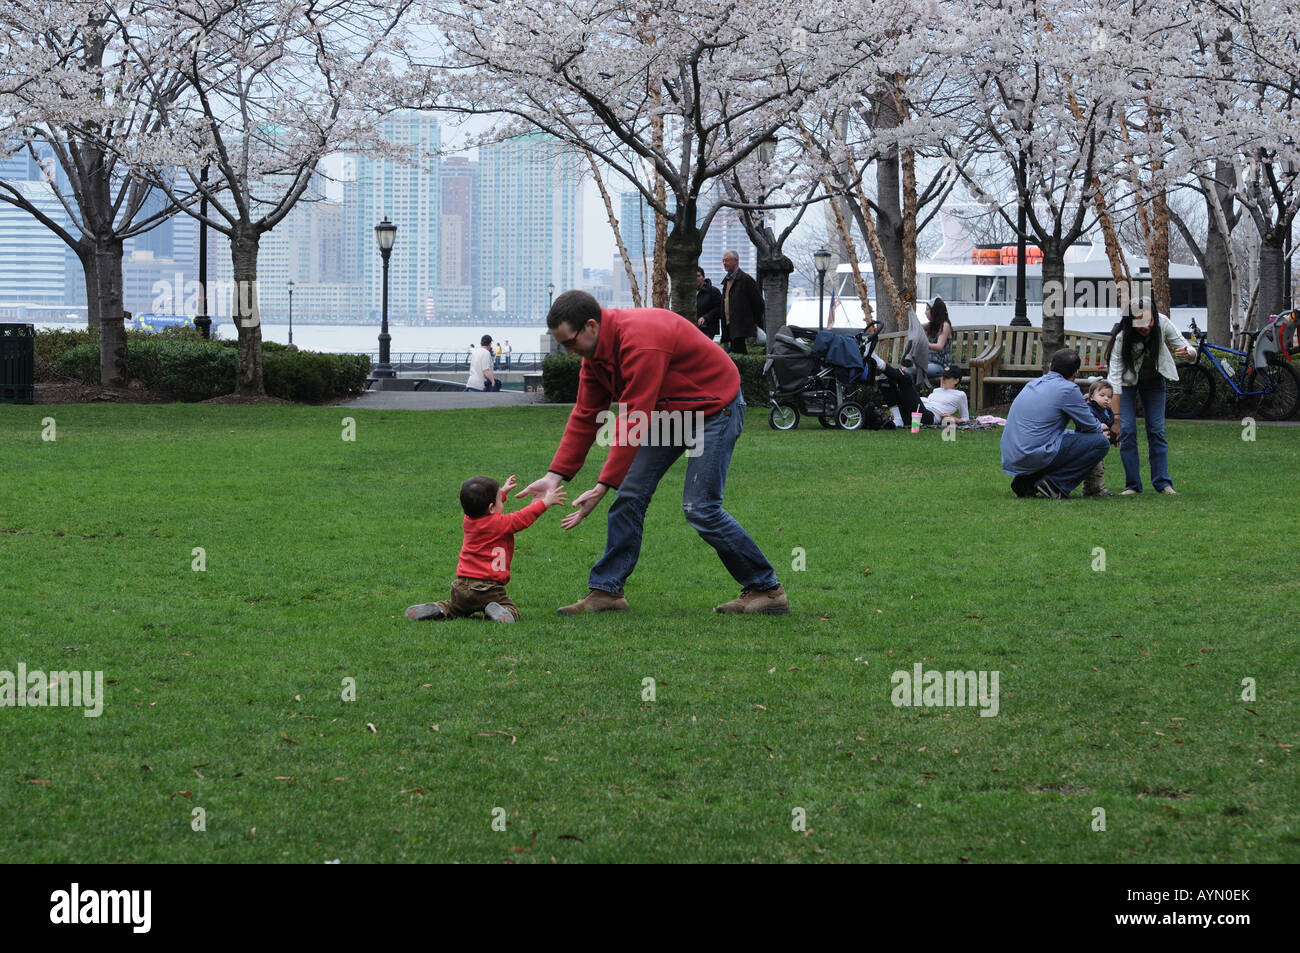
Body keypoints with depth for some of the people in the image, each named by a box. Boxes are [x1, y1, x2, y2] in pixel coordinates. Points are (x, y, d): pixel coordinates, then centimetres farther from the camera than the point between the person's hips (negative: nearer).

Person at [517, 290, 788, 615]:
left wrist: (603, 486, -32)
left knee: (700, 508, -13)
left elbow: (633, 423, -33)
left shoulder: (641, 342, -33)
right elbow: (585, 416, 1)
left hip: (714, 408, -9)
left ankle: (766, 590, 0)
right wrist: (555, 475, -7)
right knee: (630, 494, 1)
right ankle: (607, 590, 6)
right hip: (668, 411, 9)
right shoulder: (596, 350, -3)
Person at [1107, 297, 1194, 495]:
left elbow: (1185, 347, -16)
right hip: (1128, 380, -2)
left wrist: (1186, 353, -43)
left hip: (1153, 380, 2)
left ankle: (1162, 482, 1)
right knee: (1127, 429, -12)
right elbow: (1114, 376, -32)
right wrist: (1116, 416, -37)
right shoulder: (1121, 338, -32)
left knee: (1157, 429, -4)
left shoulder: (1162, 324, -26)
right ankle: (1132, 484, -5)